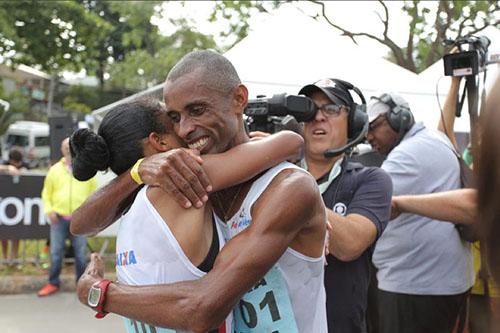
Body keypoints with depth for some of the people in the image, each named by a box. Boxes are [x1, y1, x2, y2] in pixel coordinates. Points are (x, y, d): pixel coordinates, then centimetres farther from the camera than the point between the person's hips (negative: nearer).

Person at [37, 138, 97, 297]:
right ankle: (53, 283, 17)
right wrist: (49, 210, -2)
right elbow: (46, 193, 11)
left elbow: (94, 193, 8)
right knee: (56, 252, 5)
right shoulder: (55, 170, 7)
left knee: (80, 253, 4)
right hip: (59, 218, 1)